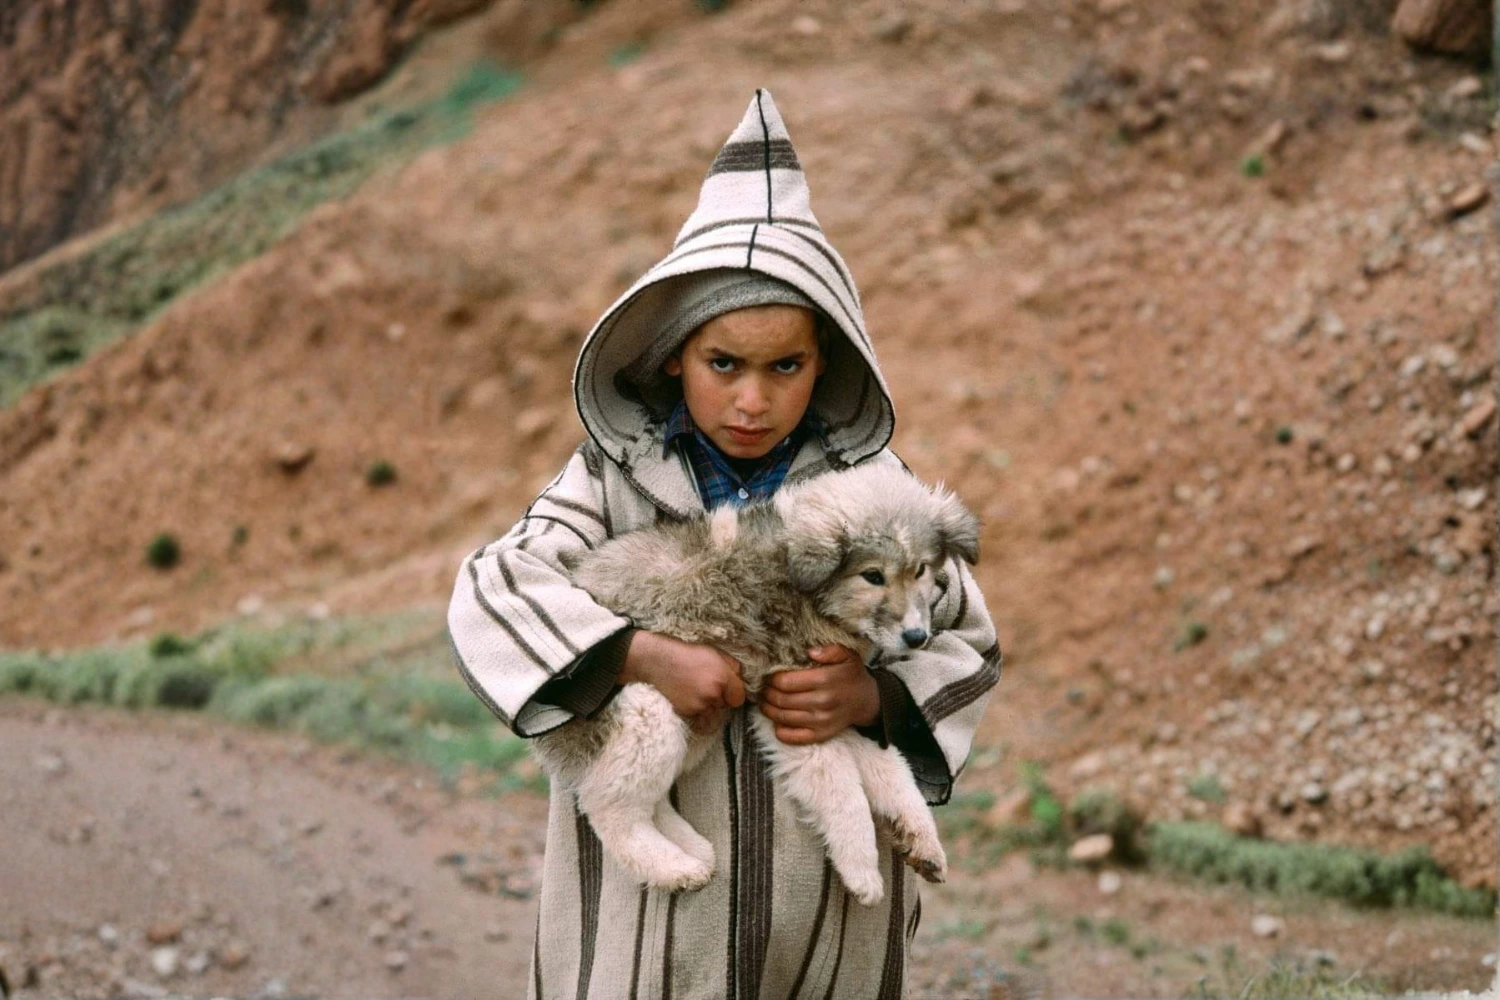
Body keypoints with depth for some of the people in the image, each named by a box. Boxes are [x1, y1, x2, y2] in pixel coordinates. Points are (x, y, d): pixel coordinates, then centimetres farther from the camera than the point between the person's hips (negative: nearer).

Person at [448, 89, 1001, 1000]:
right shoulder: (616, 479, -4)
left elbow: (969, 647, 4)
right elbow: (491, 592, -13)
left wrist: (873, 696, -16)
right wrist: (642, 654, -27)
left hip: (826, 891, 1)